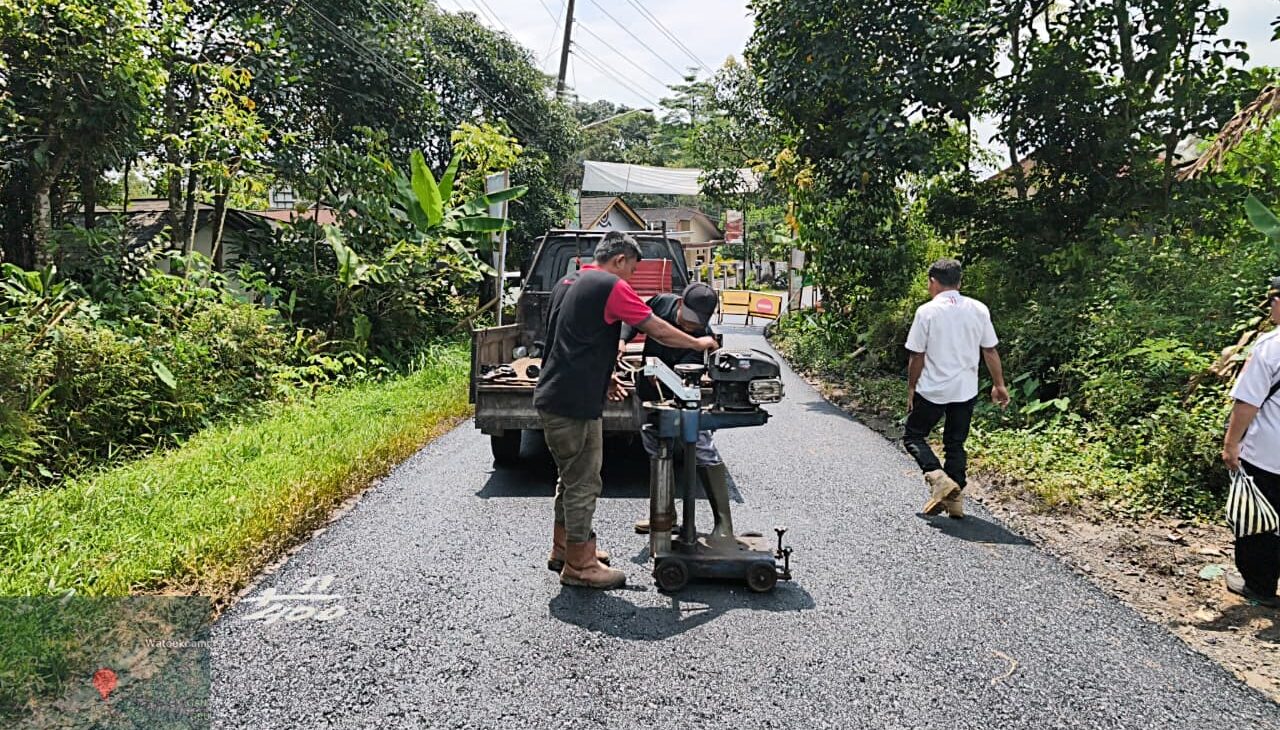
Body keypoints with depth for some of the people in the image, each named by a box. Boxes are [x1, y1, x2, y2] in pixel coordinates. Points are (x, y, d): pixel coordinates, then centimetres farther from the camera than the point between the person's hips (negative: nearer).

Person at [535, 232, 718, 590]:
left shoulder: (568, 283, 16)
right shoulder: (611, 287, -12)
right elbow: (658, 330, -9)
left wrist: (601, 375, 22)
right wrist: (698, 343, 6)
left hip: (554, 396, 10)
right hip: (575, 403, -10)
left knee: (571, 477, 21)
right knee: (583, 483, 0)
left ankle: (563, 548, 32)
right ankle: (578, 566, 10)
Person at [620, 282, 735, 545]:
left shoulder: (703, 337, -26)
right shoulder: (661, 303, -14)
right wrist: (622, 341, -14)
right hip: (649, 395, 5)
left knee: (705, 454, -13)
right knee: (656, 453, 15)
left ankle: (723, 525, -10)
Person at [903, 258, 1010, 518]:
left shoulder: (927, 311, -10)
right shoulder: (979, 309, 2)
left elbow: (917, 356, -7)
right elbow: (990, 351, 5)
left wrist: (911, 388, 4)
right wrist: (999, 385, 15)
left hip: (932, 390, -4)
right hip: (966, 390, 4)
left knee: (913, 436, 11)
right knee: (956, 443, 15)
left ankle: (938, 478, -12)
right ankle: (955, 499, 14)